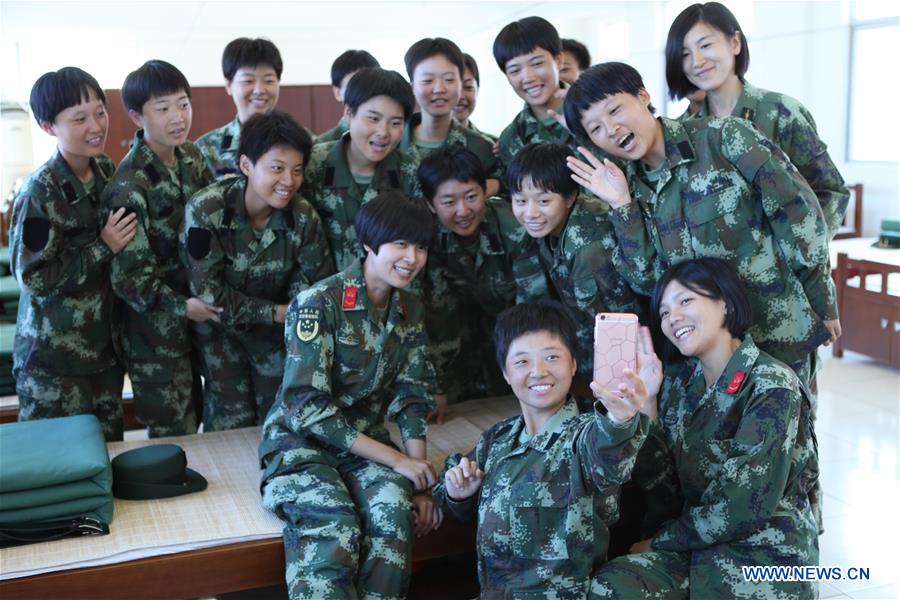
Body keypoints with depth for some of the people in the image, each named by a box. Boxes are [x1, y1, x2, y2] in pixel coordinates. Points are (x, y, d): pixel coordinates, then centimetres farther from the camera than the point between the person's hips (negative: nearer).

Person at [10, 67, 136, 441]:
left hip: (104, 343, 6)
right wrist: (103, 247, -21)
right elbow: (33, 277, -19)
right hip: (54, 358, -6)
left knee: (109, 448, 14)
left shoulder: (106, 171, 2)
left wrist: (120, 239, 1)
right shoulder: (39, 193, -18)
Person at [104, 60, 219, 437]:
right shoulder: (130, 187, -19)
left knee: (192, 425, 17)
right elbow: (127, 275, -18)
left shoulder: (191, 157, 2)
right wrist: (180, 307, -21)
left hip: (199, 314, 6)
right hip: (155, 327, -6)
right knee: (173, 436, 5)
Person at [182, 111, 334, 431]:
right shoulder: (205, 211, -26)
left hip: (278, 325, 2)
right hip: (220, 329, -2)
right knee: (231, 425, 2)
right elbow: (209, 292, -23)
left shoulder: (304, 217, -19)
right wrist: (277, 312, -21)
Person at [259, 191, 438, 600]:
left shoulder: (411, 311, 3)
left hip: (365, 438, 5)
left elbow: (410, 401, 5)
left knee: (395, 509, -28)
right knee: (335, 530, -33)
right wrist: (396, 460, -19)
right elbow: (307, 408, -20)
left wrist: (419, 483, -8)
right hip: (300, 440, -4)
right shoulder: (318, 303, -16)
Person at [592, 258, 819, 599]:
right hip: (698, 547, 5)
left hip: (766, 554, -5)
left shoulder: (772, 386, -13)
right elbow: (658, 481, 2)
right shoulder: (678, 380, 6)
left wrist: (661, 541, -7)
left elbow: (744, 508, -16)